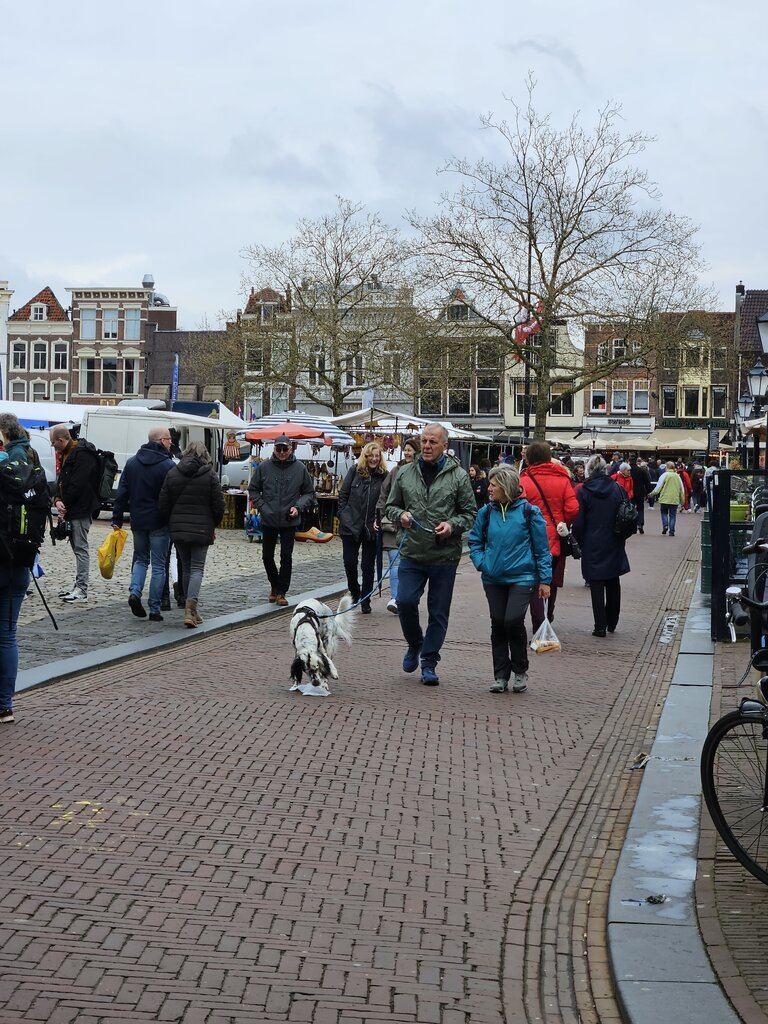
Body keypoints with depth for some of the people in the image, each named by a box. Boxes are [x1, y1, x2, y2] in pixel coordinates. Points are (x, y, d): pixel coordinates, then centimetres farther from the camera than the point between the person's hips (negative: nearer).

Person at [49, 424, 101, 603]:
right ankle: (79, 587, 23)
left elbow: (77, 485, -21)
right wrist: (58, 500, -2)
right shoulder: (67, 454, 16)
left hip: (81, 509, -10)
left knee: (80, 548, -9)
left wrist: (64, 503, -12)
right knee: (77, 547, 15)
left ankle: (82, 591, -8)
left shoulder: (82, 455, -16)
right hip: (72, 509, 10)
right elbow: (62, 480, 15)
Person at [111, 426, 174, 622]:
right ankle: (154, 610, 3)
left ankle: (135, 592, -4)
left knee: (140, 559, 20)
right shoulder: (167, 465, -10)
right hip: (159, 522, -4)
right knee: (159, 565, 3)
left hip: (138, 521, 5)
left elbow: (122, 493, 8)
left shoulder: (132, 462, 7)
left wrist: (117, 519, 11)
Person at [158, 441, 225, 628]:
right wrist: (212, 525, 11)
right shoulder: (209, 475, -5)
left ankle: (191, 610, 17)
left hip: (178, 529, 3)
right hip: (201, 530, -3)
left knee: (187, 568, 14)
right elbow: (218, 506, -5)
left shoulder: (172, 473, 3)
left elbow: (163, 505, 2)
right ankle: (190, 608, -18)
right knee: (197, 568, 0)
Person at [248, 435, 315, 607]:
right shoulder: (263, 467, -3)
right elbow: (253, 490, 7)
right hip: (268, 520, 1)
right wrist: (262, 507, -6)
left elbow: (309, 493, 7)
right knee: (267, 556, 8)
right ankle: (275, 586, 30)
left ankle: (281, 592, 9)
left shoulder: (300, 468, -2)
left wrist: (298, 507, -8)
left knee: (286, 556, -1)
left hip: (290, 521, -1)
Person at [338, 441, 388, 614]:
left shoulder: (384, 476, -3)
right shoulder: (355, 471, 0)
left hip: (371, 528, -1)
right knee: (349, 563, 3)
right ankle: (354, 593, 28)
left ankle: (365, 602, 15)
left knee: (368, 566, 5)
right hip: (351, 526, 1)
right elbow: (343, 494, 6)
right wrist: (343, 514, 1)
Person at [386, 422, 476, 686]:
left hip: (444, 556, -1)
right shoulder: (405, 473, 6)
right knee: (405, 601, -8)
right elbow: (391, 506, 15)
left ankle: (429, 663, 16)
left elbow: (470, 513, 3)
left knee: (438, 612, 4)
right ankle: (415, 645, 21)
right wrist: (400, 515, -6)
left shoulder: (458, 476, -1)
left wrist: (452, 525, -15)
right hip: (412, 553, 2)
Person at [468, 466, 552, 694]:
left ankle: (520, 671, 5)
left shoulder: (529, 512, -7)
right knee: (498, 625, 5)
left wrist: (545, 580, -1)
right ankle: (501, 675, 15)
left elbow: (542, 548, -1)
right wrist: (480, 562, 2)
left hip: (521, 578, -4)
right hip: (493, 579, 4)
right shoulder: (487, 512, 3)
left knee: (513, 622, -15)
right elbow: (475, 541, 19)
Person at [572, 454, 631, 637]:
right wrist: (621, 538, 15)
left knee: (597, 586, 2)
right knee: (613, 584, 16)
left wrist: (579, 543, 5)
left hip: (593, 546, -3)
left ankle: (600, 626, 2)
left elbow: (578, 523, -8)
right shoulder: (617, 488, 0)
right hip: (614, 545, 3)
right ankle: (612, 623, 24)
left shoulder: (584, 491, -9)